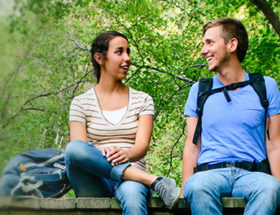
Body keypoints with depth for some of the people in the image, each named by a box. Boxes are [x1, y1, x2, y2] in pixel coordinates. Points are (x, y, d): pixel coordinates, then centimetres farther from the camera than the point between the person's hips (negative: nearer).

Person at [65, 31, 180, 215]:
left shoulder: (142, 100, 16)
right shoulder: (81, 103, 13)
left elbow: (142, 145, 0)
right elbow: (76, 150, -1)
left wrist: (126, 154, -26)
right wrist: (98, 153, -26)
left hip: (131, 177, 0)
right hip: (95, 184, 1)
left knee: (132, 194, -39)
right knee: (74, 149, -33)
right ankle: (156, 182, -31)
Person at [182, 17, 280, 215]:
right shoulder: (199, 90, 16)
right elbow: (192, 146, 13)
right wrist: (185, 189, -2)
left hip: (252, 173, -1)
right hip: (210, 172, 1)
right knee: (198, 187, -37)